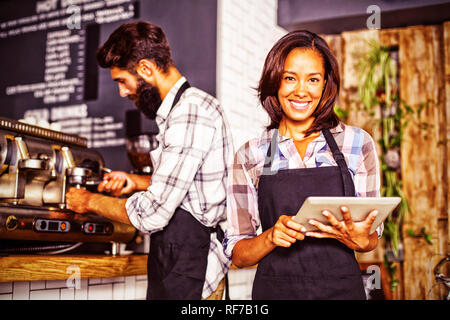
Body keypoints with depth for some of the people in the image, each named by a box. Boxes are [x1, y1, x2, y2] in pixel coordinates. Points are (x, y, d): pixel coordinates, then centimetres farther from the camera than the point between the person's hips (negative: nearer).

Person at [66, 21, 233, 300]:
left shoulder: (190, 113, -21)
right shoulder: (189, 104, 12)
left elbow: (152, 214, -23)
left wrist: (91, 201, -7)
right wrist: (137, 182, 12)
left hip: (187, 272, -9)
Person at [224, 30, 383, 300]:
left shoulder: (358, 143, -1)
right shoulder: (250, 156, -1)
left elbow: (373, 239, 6)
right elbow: (237, 254, 1)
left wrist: (360, 239, -15)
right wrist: (271, 237, -18)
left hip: (342, 288, 1)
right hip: (275, 289, 0)